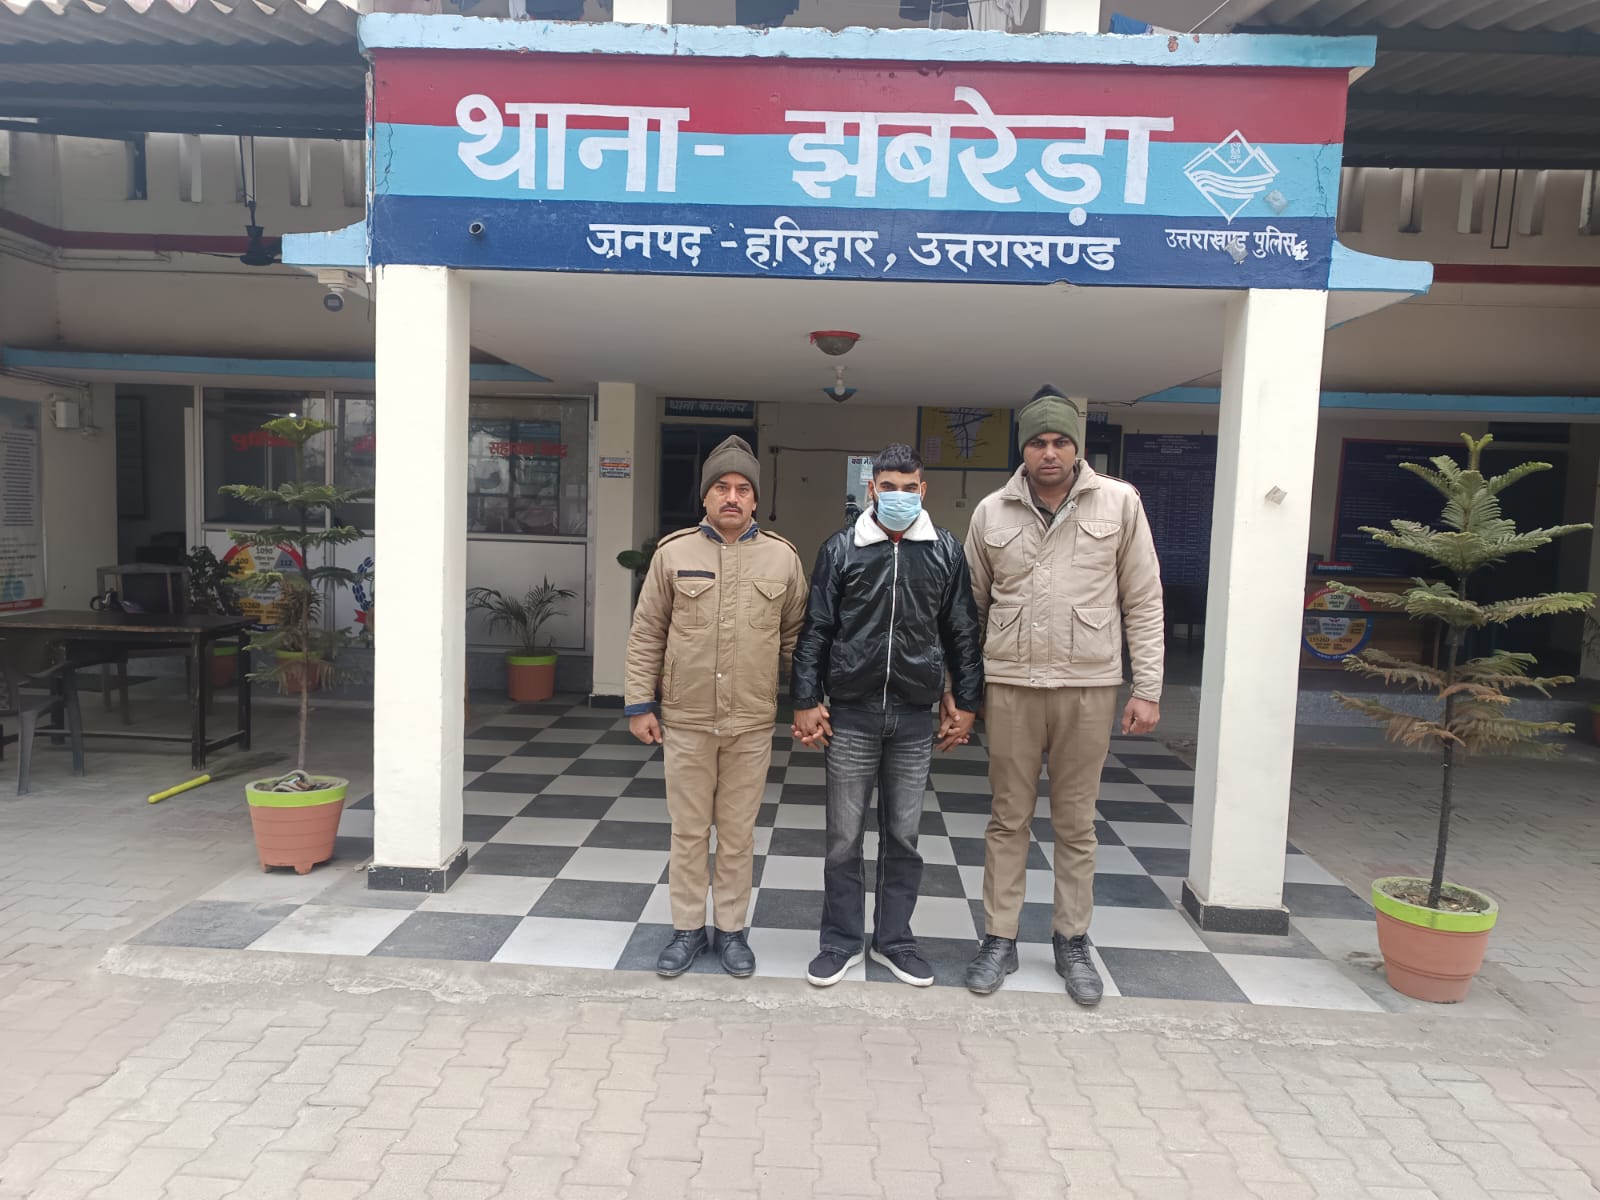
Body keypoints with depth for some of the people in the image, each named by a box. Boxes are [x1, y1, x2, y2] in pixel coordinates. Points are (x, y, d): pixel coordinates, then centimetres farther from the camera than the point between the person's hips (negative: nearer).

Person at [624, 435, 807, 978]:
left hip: (752, 723, 0)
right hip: (686, 720, 0)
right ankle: (688, 929, 27)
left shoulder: (782, 558, 1)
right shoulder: (673, 553, -1)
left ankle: (732, 929, 27)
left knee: (738, 833, 11)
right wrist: (639, 704, 0)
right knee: (688, 830, 11)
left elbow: (796, 637, 7)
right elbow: (646, 634, 2)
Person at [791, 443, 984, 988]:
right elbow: (815, 631, 1)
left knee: (903, 836, 11)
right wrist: (806, 702, -2)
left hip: (915, 717, 1)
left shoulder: (946, 550, 3)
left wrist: (965, 703, 6)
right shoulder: (841, 549, 0)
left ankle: (894, 939, 28)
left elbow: (962, 633, 8)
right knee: (844, 837, 7)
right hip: (851, 713, -1)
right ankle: (842, 941, 23)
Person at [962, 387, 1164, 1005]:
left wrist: (1147, 689, -3)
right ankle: (1000, 940, 23)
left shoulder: (1119, 503, -2)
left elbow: (1143, 602, 0)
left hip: (1089, 686, -1)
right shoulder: (991, 512, 2)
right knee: (1008, 819, 10)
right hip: (1010, 685, 1)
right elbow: (972, 605, 9)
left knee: (1076, 822, 11)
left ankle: (1072, 942, 28)